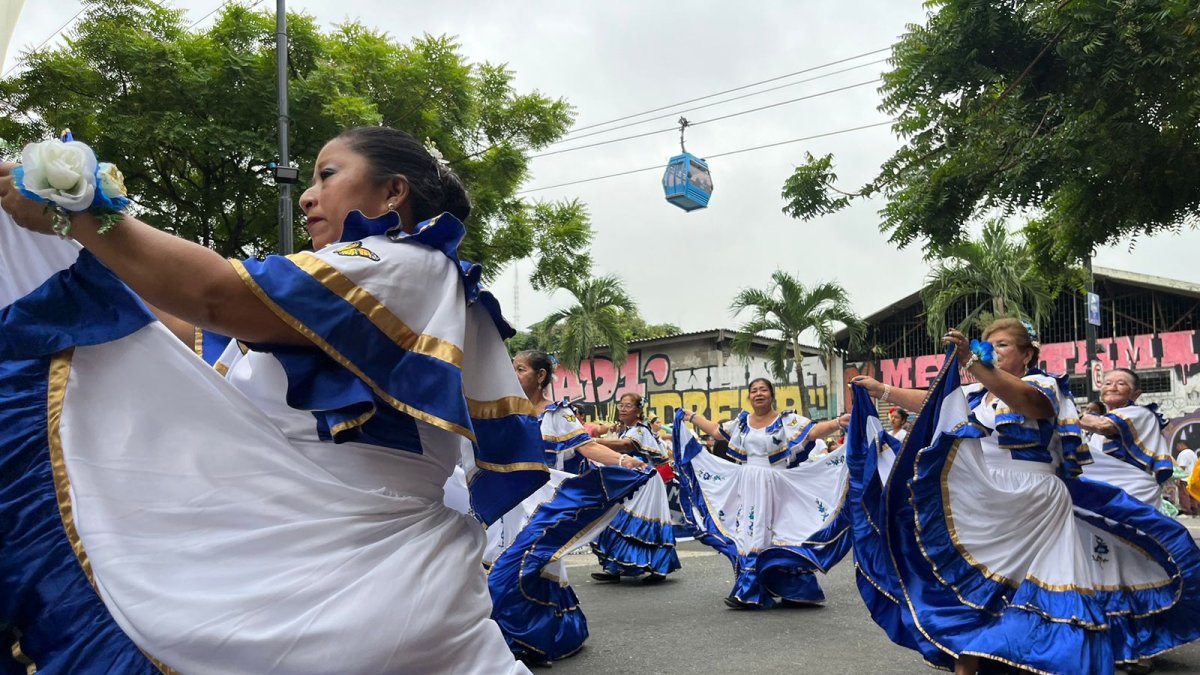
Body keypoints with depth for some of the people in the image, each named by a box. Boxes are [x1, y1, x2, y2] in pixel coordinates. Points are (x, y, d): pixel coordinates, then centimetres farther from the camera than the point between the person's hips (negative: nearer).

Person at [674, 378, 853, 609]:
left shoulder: (786, 420, -4)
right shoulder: (742, 420, 10)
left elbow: (814, 430, -14)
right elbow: (717, 431, 22)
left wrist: (838, 422, -30)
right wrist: (691, 417, 23)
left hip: (774, 488, -4)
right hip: (747, 487, 4)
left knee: (777, 536, -5)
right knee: (748, 536, 6)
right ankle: (749, 592, 13)